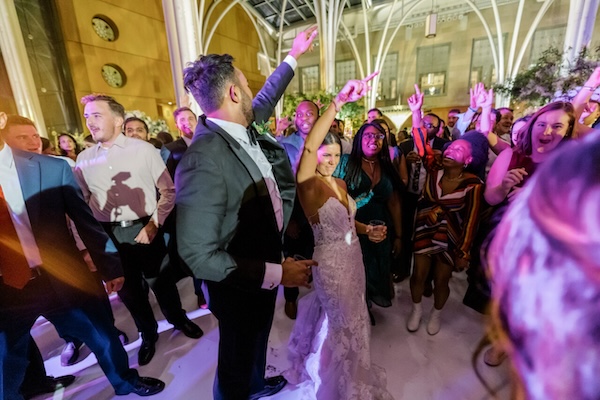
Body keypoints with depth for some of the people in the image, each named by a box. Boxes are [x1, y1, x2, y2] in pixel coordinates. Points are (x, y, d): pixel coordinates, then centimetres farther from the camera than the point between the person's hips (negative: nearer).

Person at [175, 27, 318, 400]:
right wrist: (275, 272, -29)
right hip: (240, 283, -8)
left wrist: (294, 54, 23)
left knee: (258, 338, 33)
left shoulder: (241, 131, -7)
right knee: (238, 355, 21)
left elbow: (266, 99, 14)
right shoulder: (204, 158, -32)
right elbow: (199, 256, -31)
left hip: (266, 265, 9)